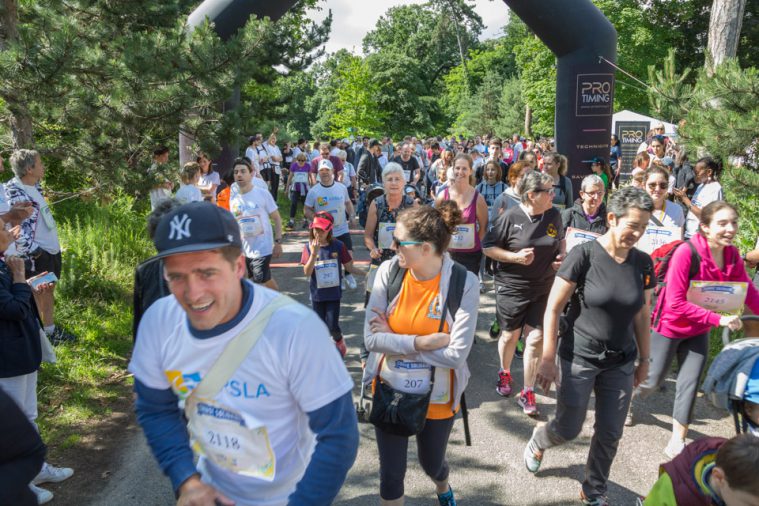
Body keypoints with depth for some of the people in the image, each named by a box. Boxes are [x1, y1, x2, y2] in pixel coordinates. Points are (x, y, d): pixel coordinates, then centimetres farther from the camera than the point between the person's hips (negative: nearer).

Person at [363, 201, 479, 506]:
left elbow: (456, 354, -24)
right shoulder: (389, 271, -14)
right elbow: (371, 339, -15)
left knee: (431, 464, 24)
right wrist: (422, 342, -25)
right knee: (391, 474, 11)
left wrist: (394, 339, -19)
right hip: (389, 391, 1)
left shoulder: (464, 283, -21)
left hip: (436, 397, -1)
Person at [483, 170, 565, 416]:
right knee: (510, 335, 15)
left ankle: (528, 392, 15)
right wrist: (515, 257, -20)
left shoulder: (554, 215, -2)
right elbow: (488, 247, -9)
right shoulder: (510, 217, -15)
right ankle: (504, 372, 44)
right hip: (512, 287, -3)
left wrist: (562, 256, -3)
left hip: (543, 287, 3)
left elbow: (560, 240, 17)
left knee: (536, 338, 1)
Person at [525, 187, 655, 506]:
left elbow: (642, 315, 9)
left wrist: (644, 359, 13)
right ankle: (537, 442, 42)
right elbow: (553, 309, -13)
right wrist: (548, 359, -14)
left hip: (621, 362, 4)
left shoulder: (642, 263, -2)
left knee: (610, 433, 10)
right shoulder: (583, 255, -16)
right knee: (568, 429, 7)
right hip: (579, 358, -4)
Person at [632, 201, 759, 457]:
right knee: (653, 380, 10)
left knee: (690, 384, 9)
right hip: (669, 327, -5)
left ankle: (677, 442, 23)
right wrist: (718, 319, -29)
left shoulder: (732, 255, -9)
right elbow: (676, 304, -27)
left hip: (698, 331, 5)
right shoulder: (686, 253, -28)